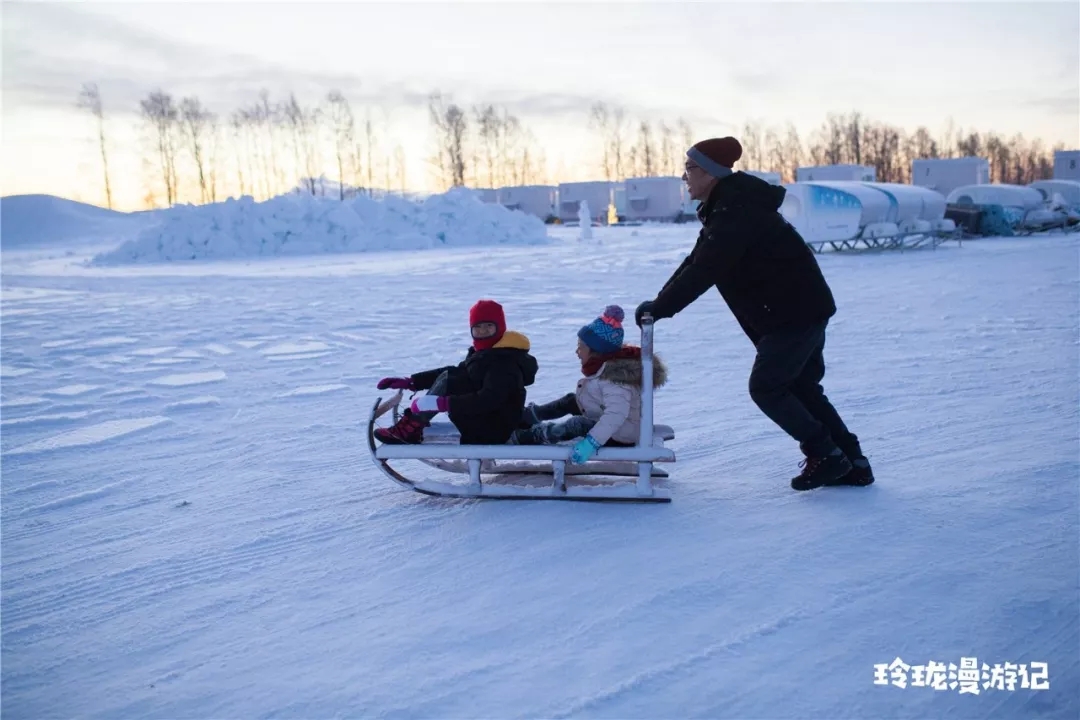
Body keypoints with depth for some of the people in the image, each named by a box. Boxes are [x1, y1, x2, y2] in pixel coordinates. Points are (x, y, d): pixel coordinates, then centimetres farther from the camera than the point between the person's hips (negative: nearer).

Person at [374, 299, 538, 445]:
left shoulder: (505, 362, -19)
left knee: (448, 382, -19)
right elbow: (454, 372, 14)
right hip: (487, 422, 10)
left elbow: (489, 400, -31)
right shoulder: (482, 353, 12)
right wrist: (410, 382, 6)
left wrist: (443, 403, -36)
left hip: (494, 430, -10)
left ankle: (410, 428, -13)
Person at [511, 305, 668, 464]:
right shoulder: (607, 367, 0)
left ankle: (524, 438, -16)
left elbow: (615, 415, -43)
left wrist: (592, 442, -49)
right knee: (571, 400, 14)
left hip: (618, 437, -11)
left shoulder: (613, 379, -30)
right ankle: (528, 416, 23)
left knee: (579, 424, -27)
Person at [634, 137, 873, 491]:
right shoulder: (725, 209, 12)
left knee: (766, 387, -5)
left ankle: (825, 455, 3)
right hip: (802, 309, 10)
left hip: (797, 312, -10)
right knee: (801, 387, 15)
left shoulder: (736, 214, -22)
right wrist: (659, 302, 3)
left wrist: (659, 308, -22)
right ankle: (852, 463, 20)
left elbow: (703, 272, -27)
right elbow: (696, 262, 12)